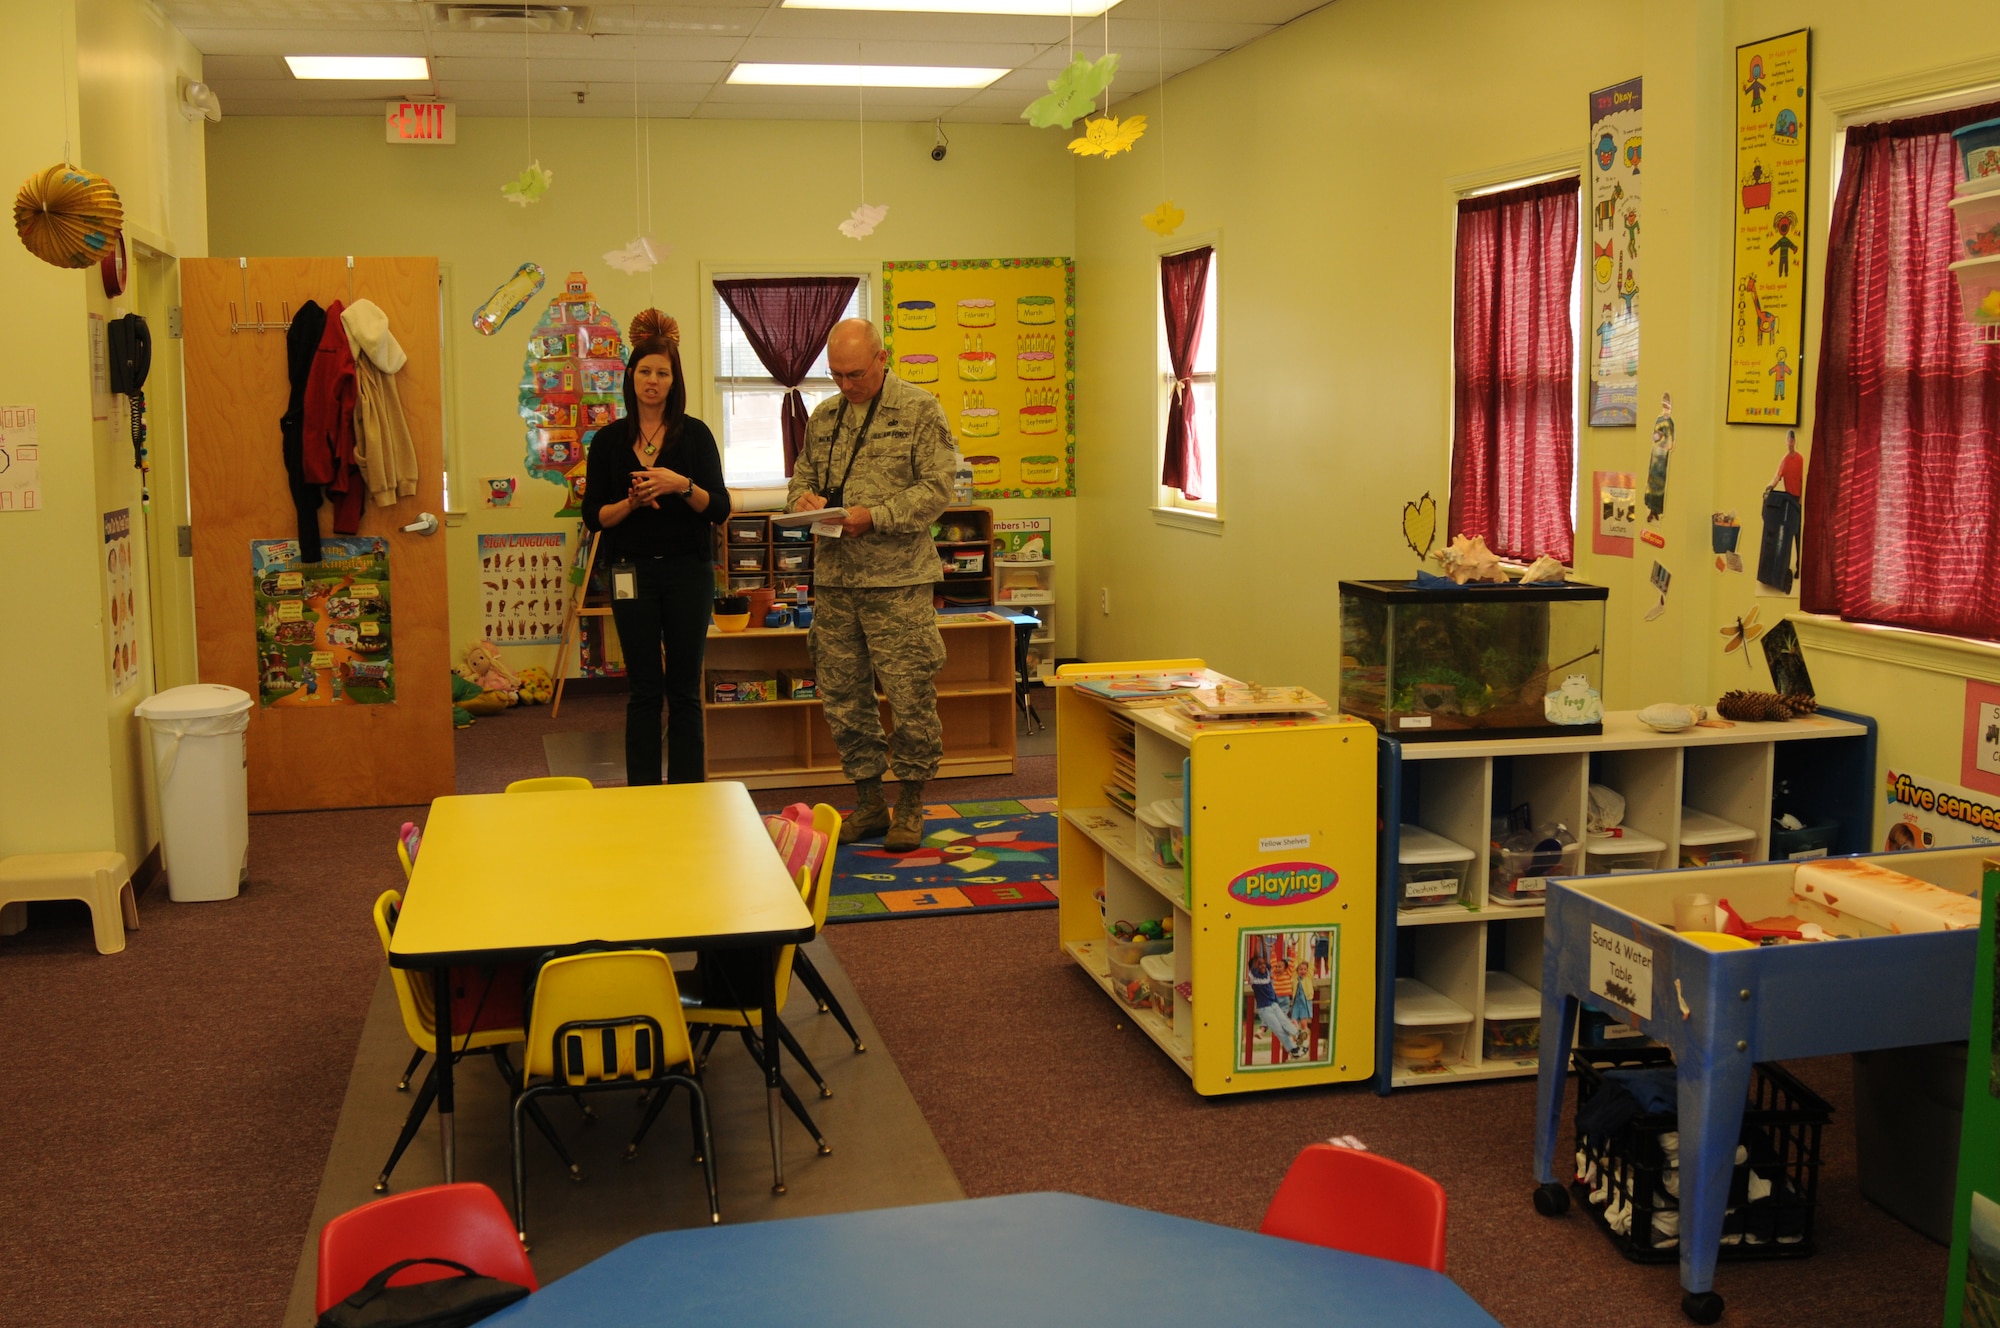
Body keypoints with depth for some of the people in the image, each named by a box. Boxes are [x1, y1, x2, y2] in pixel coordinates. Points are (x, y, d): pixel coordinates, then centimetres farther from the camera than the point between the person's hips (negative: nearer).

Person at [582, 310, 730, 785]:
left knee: (684, 689, 4)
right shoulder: (610, 439, 4)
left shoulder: (695, 434, 1)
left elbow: (719, 509, -4)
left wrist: (682, 486, -21)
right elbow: (594, 515, 3)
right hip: (634, 572, 1)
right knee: (644, 689, 4)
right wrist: (631, 503, -15)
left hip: (688, 571, 0)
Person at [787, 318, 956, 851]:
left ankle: (910, 806, 12)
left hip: (897, 579, -5)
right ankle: (868, 802, 22)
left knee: (910, 697, -1)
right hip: (833, 578, 5)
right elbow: (802, 474, 22)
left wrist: (874, 516, -18)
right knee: (843, 697, 9)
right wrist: (804, 498, -3)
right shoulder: (823, 416, 14)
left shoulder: (920, 410, -2)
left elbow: (937, 488, -8)